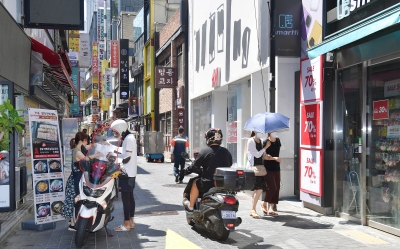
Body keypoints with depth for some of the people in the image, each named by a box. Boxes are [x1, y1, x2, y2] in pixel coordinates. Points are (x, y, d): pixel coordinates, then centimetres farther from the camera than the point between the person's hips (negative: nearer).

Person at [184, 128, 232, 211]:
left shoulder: (204, 151, -10)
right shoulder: (226, 152, 2)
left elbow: (195, 166, -3)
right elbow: (230, 164, 15)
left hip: (209, 183, -4)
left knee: (195, 183, 22)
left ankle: (191, 205, 32)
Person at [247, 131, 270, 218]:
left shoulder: (261, 141, 14)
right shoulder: (251, 141, -10)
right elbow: (257, 155, -14)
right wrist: (266, 147, -8)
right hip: (252, 166, -8)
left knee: (256, 190, 8)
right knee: (259, 189, -15)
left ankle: (252, 210, 14)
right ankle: (253, 209, -9)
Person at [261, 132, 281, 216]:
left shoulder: (278, 141, 8)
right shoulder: (266, 142, -11)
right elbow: (264, 156, -14)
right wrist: (274, 158, -20)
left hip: (276, 168, 7)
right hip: (268, 169, -6)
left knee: (277, 188, 3)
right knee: (272, 188, -11)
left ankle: (271, 208, 9)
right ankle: (264, 204, 12)